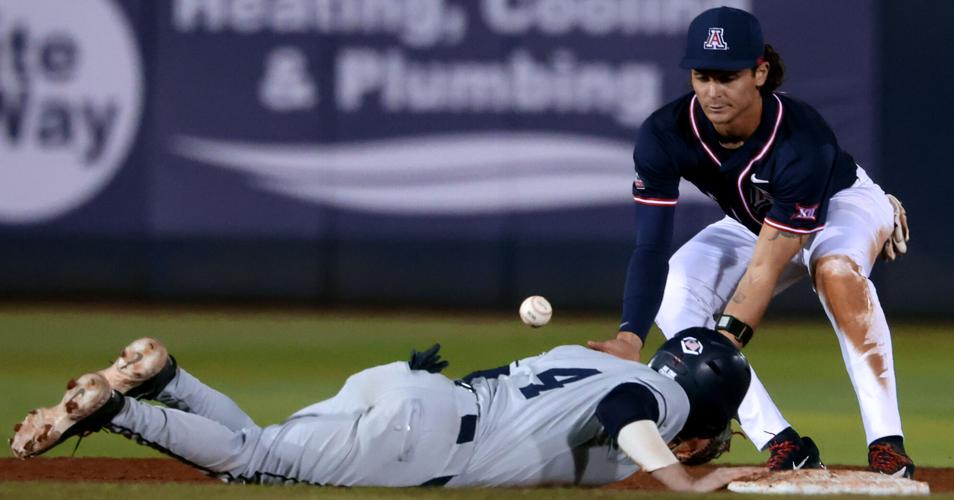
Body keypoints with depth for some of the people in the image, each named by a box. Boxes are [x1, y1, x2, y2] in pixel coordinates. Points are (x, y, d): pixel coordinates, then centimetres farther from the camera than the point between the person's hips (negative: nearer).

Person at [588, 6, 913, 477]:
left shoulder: (801, 137, -39)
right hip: (750, 223, 5)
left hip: (844, 205, -4)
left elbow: (765, 269, -39)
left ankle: (887, 445, -39)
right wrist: (630, 338, -48)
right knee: (671, 297, -22)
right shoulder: (664, 134, -29)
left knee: (836, 267, -39)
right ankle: (785, 449, -24)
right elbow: (651, 247, -32)